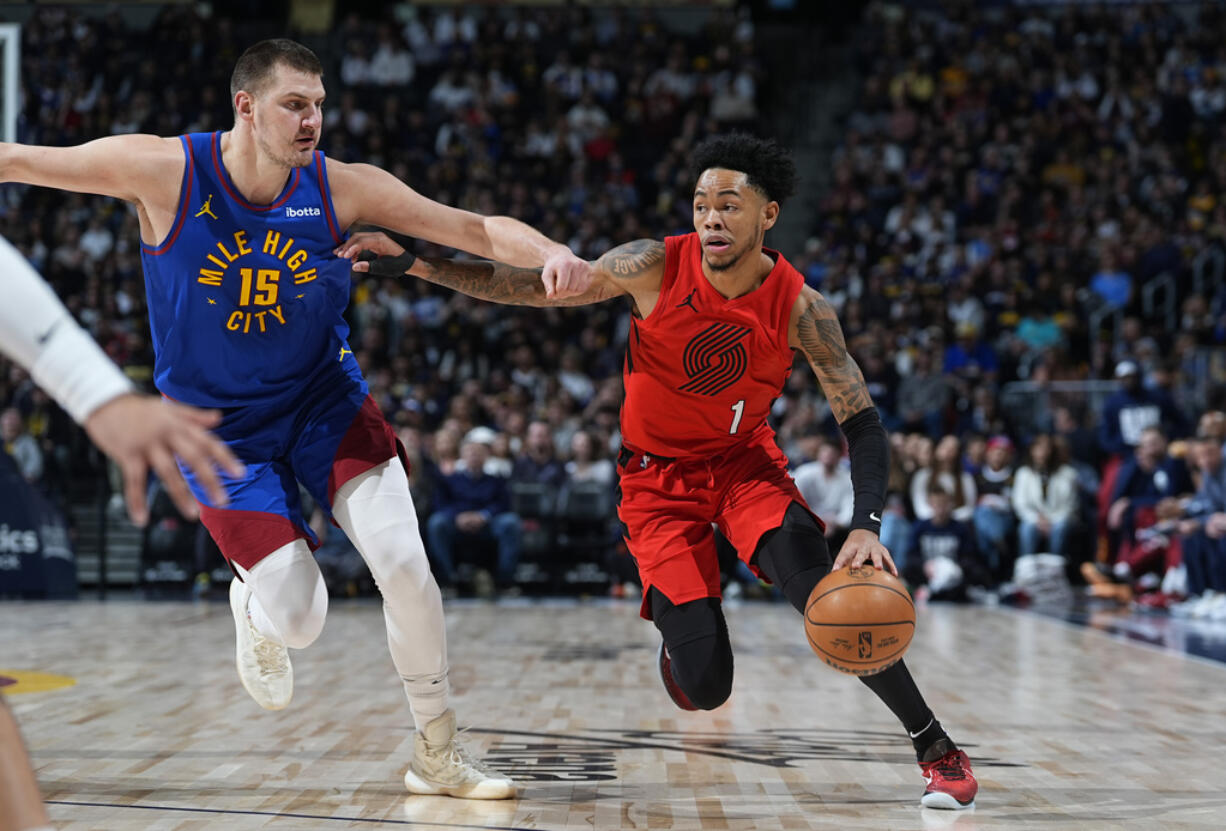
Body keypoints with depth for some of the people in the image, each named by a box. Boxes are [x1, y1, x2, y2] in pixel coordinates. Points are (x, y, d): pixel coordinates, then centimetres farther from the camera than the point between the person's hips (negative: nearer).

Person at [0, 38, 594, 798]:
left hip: (325, 396, 2)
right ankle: (252, 607, 33)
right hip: (221, 425, -2)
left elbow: (476, 229, -14)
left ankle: (438, 755, 5)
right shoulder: (166, 171, -18)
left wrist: (549, 253, -33)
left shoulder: (342, 187, -13)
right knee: (299, 621, -8)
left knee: (404, 564, -15)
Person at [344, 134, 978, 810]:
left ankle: (937, 748, -9)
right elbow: (530, 286, -13)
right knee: (705, 687, -13)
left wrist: (866, 526, -31)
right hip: (659, 474, -1)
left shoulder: (800, 309, -17)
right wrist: (410, 263, -21)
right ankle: (678, 636, 29)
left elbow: (862, 424, -15)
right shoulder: (655, 268, -19)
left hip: (746, 461, 1)